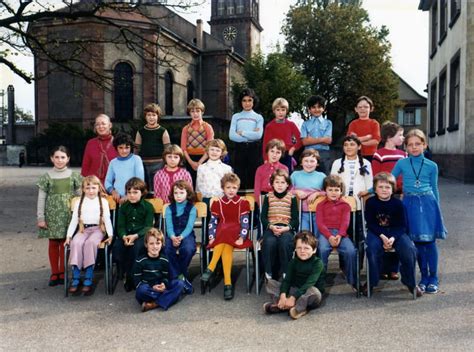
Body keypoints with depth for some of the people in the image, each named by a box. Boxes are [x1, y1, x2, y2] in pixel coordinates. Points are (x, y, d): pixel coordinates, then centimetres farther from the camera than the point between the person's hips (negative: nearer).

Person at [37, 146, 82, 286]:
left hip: (68, 214, 0)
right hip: (52, 214, 0)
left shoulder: (73, 176, 3)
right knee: (53, 243, 5)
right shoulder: (47, 177, 1)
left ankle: (62, 273, 16)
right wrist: (40, 218, -2)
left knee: (65, 243, 3)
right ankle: (54, 273, 15)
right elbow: (41, 199, 2)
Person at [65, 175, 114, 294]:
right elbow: (74, 220, 12)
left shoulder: (103, 201, 10)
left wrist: (110, 234, -7)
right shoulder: (79, 202, 16)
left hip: (97, 229, -2)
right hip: (83, 229, 2)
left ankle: (88, 279, -31)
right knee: (76, 243, -30)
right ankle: (75, 279, -28)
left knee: (90, 243, -34)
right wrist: (68, 236, 2)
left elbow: (107, 219, 4)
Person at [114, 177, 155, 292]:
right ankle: (123, 273, -7)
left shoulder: (148, 206, 1)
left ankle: (130, 277, -17)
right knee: (117, 247, -27)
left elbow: (148, 227, -6)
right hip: (126, 235, 3)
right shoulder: (123, 207, 11)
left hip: (142, 235, -3)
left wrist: (135, 236, -23)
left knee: (136, 247, -34)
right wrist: (124, 236, -19)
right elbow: (120, 226, 4)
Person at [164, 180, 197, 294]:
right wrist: (173, 237, -22)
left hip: (186, 235, -1)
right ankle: (175, 277, -17)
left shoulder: (192, 208, 4)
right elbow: (169, 226, -1)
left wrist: (181, 237, -26)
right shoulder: (170, 208, 10)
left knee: (188, 249, -34)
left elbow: (189, 227, -8)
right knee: (168, 250, -31)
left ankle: (181, 275, -9)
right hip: (172, 235, 2)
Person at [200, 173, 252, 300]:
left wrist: (241, 238, -14)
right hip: (221, 236, 1)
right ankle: (228, 283, -34)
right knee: (226, 246, -33)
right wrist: (212, 237, -6)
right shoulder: (218, 203, 11)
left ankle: (210, 270, -30)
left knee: (226, 245, -35)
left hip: (236, 235, -1)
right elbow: (213, 222, 9)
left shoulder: (242, 203, 7)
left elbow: (245, 223, 0)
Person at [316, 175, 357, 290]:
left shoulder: (345, 205, 18)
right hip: (325, 232, -1)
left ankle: (353, 281, -10)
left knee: (351, 251, -27)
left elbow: (345, 222, 3)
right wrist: (329, 236, -16)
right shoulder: (321, 205, 16)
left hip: (340, 233, 1)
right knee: (323, 249, -33)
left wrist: (339, 235, -17)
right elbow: (320, 223, 2)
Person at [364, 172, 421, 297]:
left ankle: (410, 282, 2)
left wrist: (393, 238, -21)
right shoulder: (370, 202, -4)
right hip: (376, 232, -1)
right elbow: (370, 223, -6)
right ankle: (371, 282, -10)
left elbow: (402, 225, -3)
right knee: (372, 248, -32)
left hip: (395, 232, 1)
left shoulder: (398, 203, -3)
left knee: (409, 249, -24)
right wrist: (382, 236, -21)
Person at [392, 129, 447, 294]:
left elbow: (434, 189, 11)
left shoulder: (432, 166, 4)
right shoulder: (401, 163, 4)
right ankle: (424, 277, 18)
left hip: (428, 203, 0)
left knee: (430, 241, -1)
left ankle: (433, 278, 11)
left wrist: (437, 208, 12)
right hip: (411, 204, 0)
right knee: (417, 242, 6)